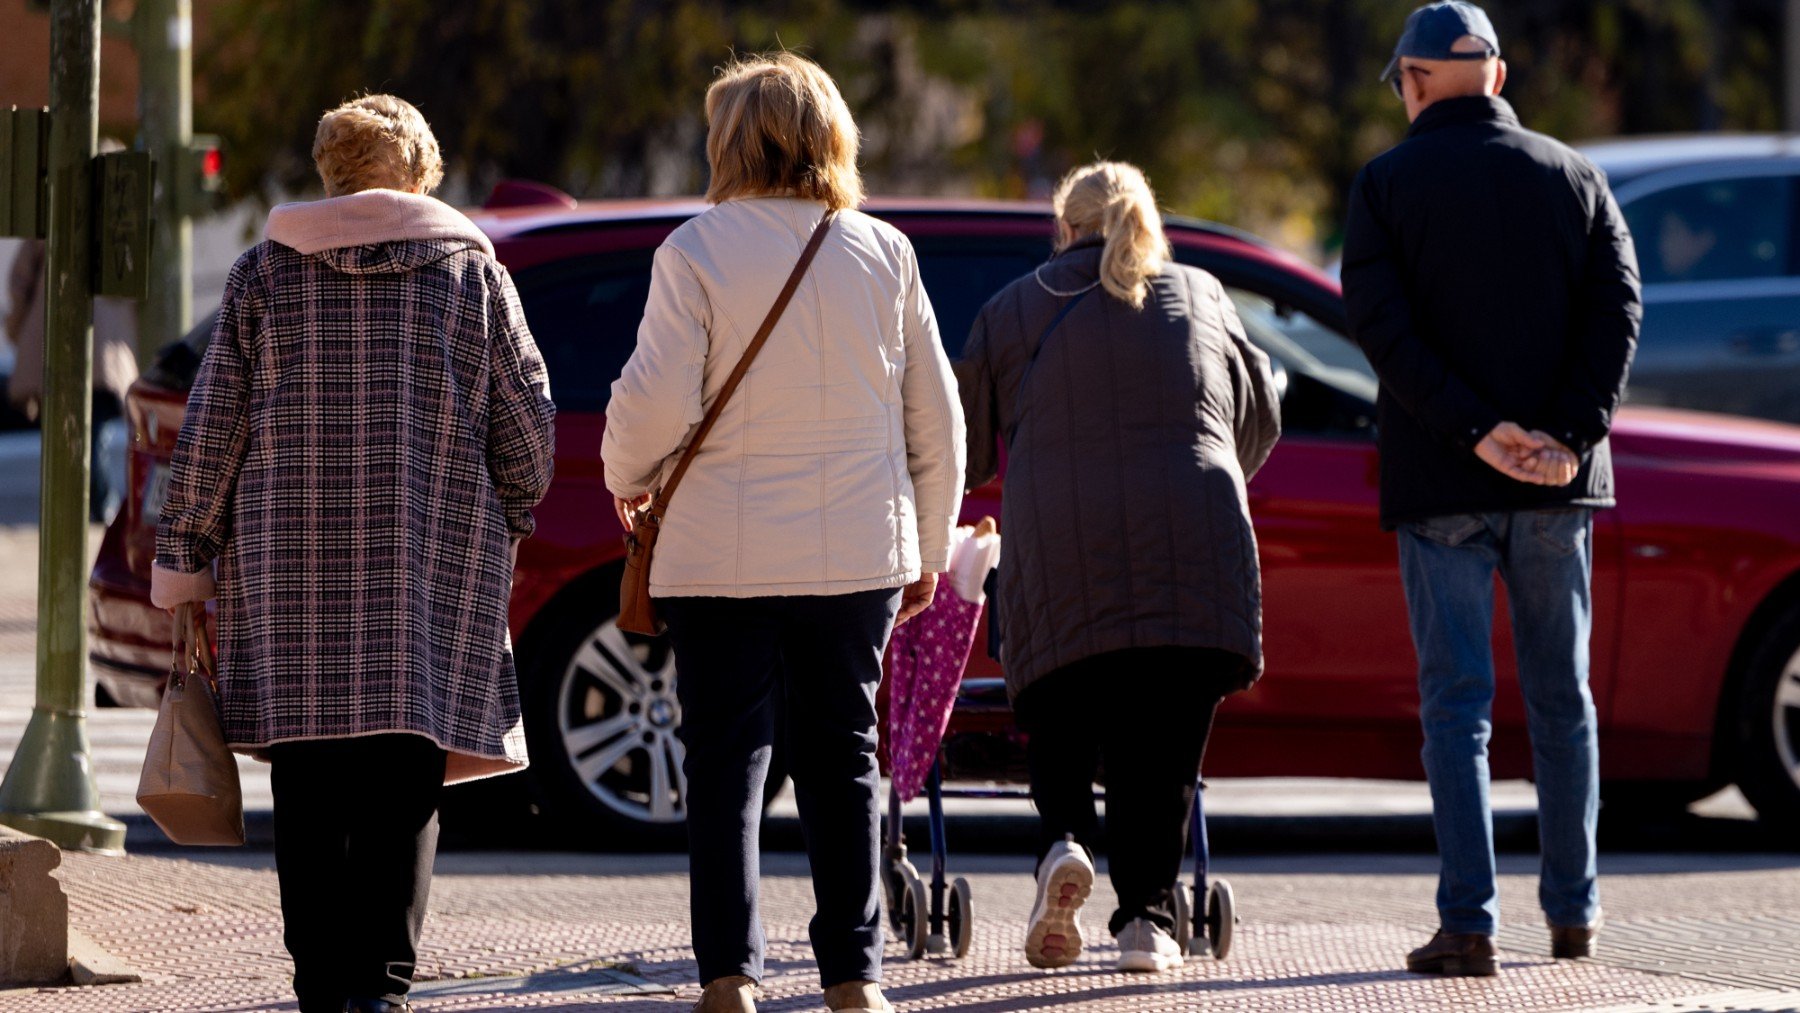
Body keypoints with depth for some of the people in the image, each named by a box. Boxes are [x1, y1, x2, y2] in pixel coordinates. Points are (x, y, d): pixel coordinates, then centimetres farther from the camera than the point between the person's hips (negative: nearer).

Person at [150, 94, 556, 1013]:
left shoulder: (264, 273, 6)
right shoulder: (474, 273, 7)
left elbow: (210, 429, 3)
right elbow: (529, 427, 6)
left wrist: (183, 560, 9)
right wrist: (499, 528, 21)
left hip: (290, 562, 1)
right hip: (435, 563, -1)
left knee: (307, 788, 5)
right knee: (402, 782, -2)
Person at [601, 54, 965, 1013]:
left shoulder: (697, 251, -7)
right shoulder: (883, 253, 5)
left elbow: (655, 400, -12)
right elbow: (935, 414, 9)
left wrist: (628, 480, 9)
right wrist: (928, 546, 19)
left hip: (723, 553, -3)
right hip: (858, 552, 3)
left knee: (726, 756, 2)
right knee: (841, 755, 10)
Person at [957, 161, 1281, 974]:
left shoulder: (1012, 313, 14)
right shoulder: (1199, 298, 19)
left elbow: (964, 451, 19)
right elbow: (1260, 420, 31)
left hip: (1057, 551, -1)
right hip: (1194, 552, 1)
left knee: (1061, 724, 12)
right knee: (1162, 742, 6)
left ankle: (1063, 844, -14)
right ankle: (1146, 916, -1)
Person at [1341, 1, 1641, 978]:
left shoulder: (1386, 183, 0)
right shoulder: (1571, 176, 8)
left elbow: (1378, 322, -11)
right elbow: (1616, 304, -3)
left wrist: (1478, 430, -15)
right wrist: (1571, 434, -11)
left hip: (1439, 483, -2)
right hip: (1557, 489, 2)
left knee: (1456, 702, -2)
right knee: (1561, 696, 13)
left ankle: (1468, 922, -10)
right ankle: (1572, 909, 18)